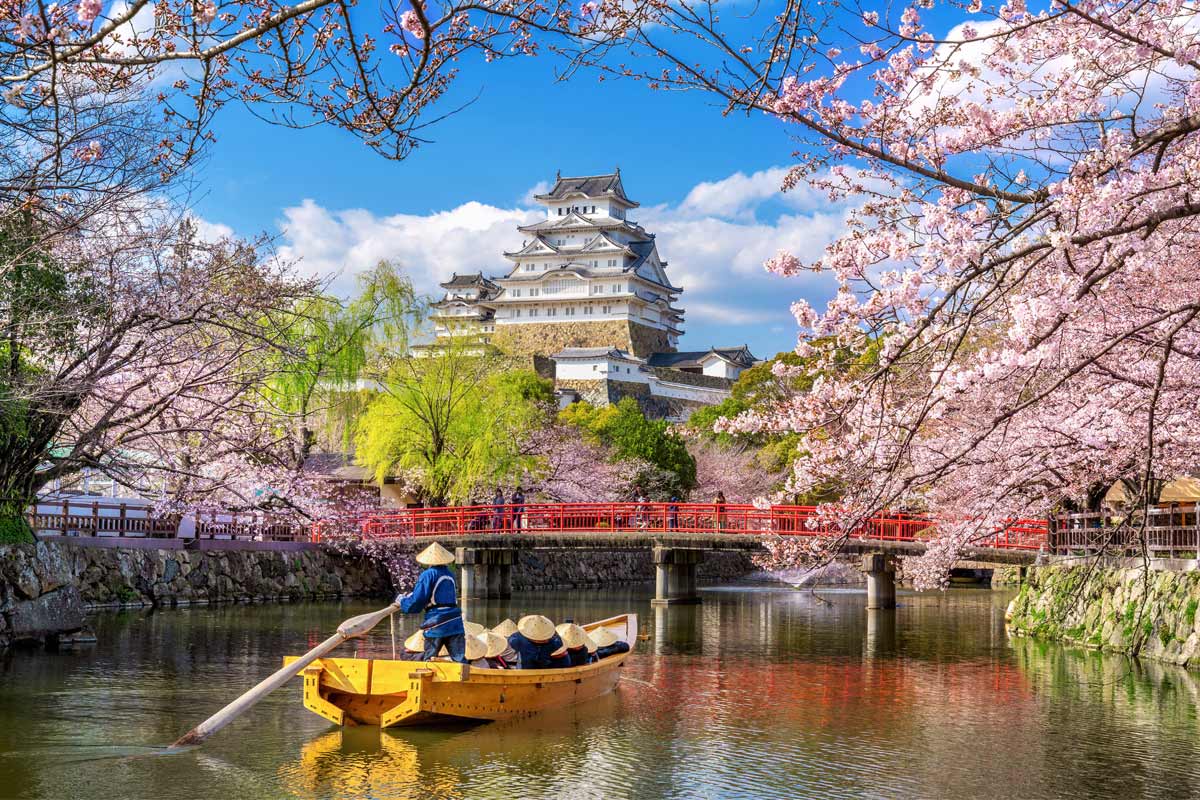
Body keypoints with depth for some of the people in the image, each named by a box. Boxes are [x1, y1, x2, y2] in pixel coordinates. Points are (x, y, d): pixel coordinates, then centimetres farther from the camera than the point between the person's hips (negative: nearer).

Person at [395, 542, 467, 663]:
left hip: (436, 624, -5)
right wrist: (409, 596, 27)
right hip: (455, 624, 5)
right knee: (460, 659, 2)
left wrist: (402, 600, 11)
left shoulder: (428, 575, -7)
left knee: (430, 659, 7)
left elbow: (416, 602, -10)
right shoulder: (450, 574, 15)